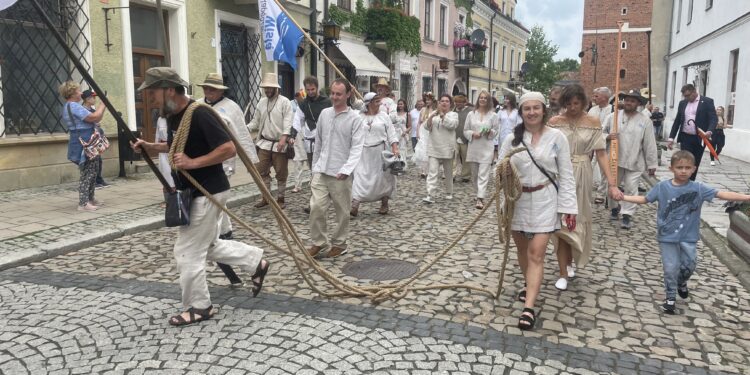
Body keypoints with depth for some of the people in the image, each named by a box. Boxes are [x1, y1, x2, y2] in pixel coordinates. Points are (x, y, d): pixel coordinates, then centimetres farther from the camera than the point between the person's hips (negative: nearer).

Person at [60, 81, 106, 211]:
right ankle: (83, 203, -11)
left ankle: (90, 199, 25)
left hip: (87, 144, 11)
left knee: (92, 171, 17)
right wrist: (103, 105, -7)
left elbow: (95, 120, 20)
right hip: (84, 144, -11)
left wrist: (102, 107, 12)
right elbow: (93, 117, -21)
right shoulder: (74, 106, -14)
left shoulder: (70, 106, 21)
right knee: (87, 173, -11)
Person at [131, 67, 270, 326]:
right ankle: (256, 261, 31)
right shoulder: (172, 115, 6)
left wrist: (193, 163, -28)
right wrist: (151, 147, 8)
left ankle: (199, 307, 16)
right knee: (209, 245, 20)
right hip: (194, 193, 10)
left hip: (208, 193, -10)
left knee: (187, 252, 0)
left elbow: (229, 149, -25)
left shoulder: (199, 114, -22)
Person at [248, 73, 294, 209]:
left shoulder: (285, 102, -6)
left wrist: (284, 138, -25)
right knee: (262, 171, 7)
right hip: (264, 143, 5)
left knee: (281, 173, 5)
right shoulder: (261, 103, 10)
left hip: (280, 144, -5)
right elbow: (255, 122, 13)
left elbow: (288, 122, -13)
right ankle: (265, 197, 19)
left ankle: (280, 199, 17)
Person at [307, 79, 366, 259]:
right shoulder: (324, 113, 8)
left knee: (342, 212, 7)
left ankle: (339, 244, 23)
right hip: (321, 171, 4)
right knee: (316, 207, -3)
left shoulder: (355, 118, -6)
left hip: (341, 173, -3)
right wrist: (315, 166, 17)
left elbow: (357, 148, -12)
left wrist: (346, 169, -23)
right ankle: (318, 242, 13)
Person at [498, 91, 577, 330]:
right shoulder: (512, 139, 0)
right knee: (522, 249, 17)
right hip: (517, 200, 3)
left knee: (536, 253, -8)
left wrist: (569, 207, -6)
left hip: (544, 201, -3)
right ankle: (530, 285, 42)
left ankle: (529, 307, -9)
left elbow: (566, 175, -2)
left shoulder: (557, 137, -4)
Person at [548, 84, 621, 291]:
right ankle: (563, 273, 8)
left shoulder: (593, 122, -2)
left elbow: (601, 154, -4)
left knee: (578, 221, 13)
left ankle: (570, 260, 37)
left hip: (582, 177, 1)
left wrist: (612, 183, -11)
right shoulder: (554, 122, -3)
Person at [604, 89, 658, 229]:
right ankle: (614, 208, 36)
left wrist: (652, 164, -2)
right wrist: (607, 137, -18)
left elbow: (650, 144, -2)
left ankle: (627, 215, 7)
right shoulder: (613, 116, 0)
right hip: (614, 160, 2)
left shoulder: (645, 121, -3)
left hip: (634, 162, -2)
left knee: (631, 189, -1)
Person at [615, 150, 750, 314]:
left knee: (689, 264, 7)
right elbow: (644, 199, 3)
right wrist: (623, 197, -6)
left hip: (688, 237, 1)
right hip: (667, 236, -1)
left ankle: (681, 283, 41)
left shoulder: (698, 188, -6)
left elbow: (722, 194, -10)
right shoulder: (662, 187, -5)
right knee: (671, 268, 2)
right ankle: (670, 297, 20)